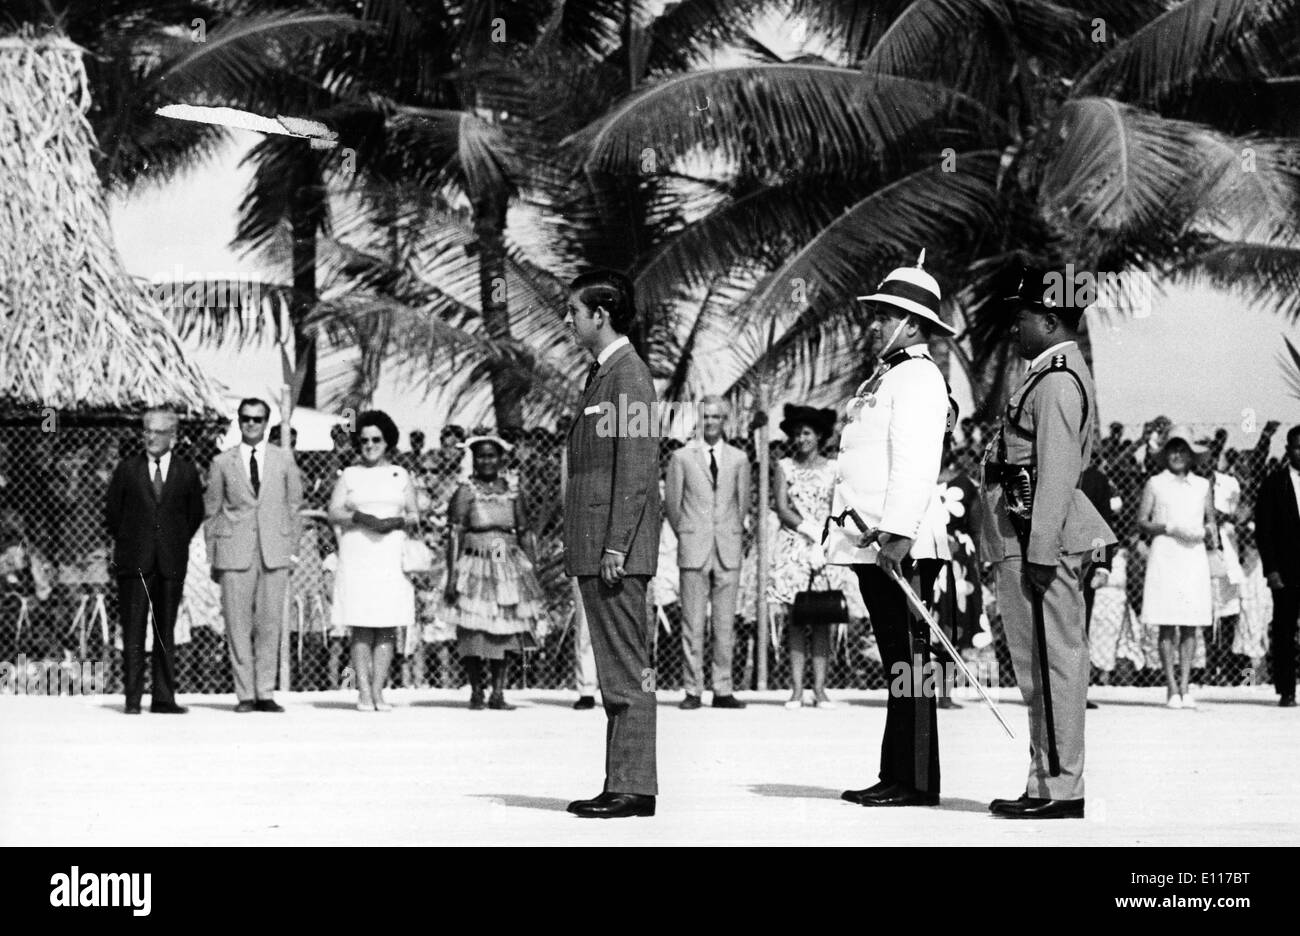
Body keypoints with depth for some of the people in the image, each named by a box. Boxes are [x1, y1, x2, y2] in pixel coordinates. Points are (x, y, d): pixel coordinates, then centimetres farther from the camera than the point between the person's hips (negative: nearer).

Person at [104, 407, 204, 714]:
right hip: (134, 562, -1)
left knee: (166, 632, 5)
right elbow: (112, 510, 10)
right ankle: (132, 697, 0)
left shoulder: (187, 473, 6)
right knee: (133, 631, -3)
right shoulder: (127, 469, 4)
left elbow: (195, 513, 14)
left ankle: (163, 697, 8)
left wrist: (178, 544, 10)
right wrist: (125, 542, 8)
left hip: (171, 562, 1)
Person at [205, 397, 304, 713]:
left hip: (274, 552, 1)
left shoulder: (284, 460, 10)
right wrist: (213, 556, 6)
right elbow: (211, 510, 10)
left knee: (270, 623, 0)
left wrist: (293, 548, 6)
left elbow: (295, 505, 13)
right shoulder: (222, 463, 8)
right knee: (238, 625, -2)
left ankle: (265, 693, 6)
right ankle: (245, 694, 4)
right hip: (235, 553, -1)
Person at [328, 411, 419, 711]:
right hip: (357, 559, -1)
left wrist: (398, 522, -9)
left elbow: (415, 515, 11)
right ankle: (363, 692, -5)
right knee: (361, 628, -5)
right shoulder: (349, 475, 10)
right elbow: (334, 513, 2)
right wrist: (358, 517, -16)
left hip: (392, 559, 1)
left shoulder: (401, 475, 14)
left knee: (387, 628, -3)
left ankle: (378, 691, -1)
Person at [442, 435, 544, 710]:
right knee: (473, 632, -2)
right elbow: (454, 536, -5)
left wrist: (530, 572, 8)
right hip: (476, 568, -3)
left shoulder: (511, 494, 9)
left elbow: (525, 535, 13)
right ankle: (476, 691, 13)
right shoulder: (465, 493, -1)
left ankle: (498, 692, 6)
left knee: (503, 632, 1)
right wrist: (452, 576, -12)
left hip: (508, 570, 3)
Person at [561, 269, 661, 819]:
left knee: (626, 671, -7)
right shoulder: (600, 374, 20)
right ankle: (622, 786, 14)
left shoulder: (628, 375, -10)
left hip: (616, 550, -10)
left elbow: (636, 471, -16)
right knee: (616, 670, 10)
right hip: (594, 548, 10)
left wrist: (615, 546, -20)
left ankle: (633, 788, -5)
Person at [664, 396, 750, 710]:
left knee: (725, 623, 1)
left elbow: (743, 503, 15)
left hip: (728, 551, 2)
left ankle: (723, 690, 6)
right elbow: (671, 504, 8)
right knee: (692, 623, -3)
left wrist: (731, 536, 11)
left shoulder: (738, 459, 10)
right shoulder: (681, 457, 5)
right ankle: (693, 690, 0)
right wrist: (685, 537, 8)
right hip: (694, 551, -2)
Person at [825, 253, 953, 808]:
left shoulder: (918, 377, -8)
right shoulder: (883, 378, 22)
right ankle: (896, 777, 15)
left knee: (909, 659, -7)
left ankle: (917, 783, -4)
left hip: (902, 547, -10)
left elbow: (915, 464, -19)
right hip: (870, 545, 10)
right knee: (896, 662, 11)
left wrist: (896, 533, -26)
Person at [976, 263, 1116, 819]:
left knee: (1050, 663, -7)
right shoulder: (1052, 377, 19)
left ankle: (1060, 789, -3)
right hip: (1028, 541, 11)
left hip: (1039, 542, -11)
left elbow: (1056, 473, -20)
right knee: (1041, 666, 13)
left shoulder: (1059, 381, -13)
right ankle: (1048, 783, 20)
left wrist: (1041, 552, -22)